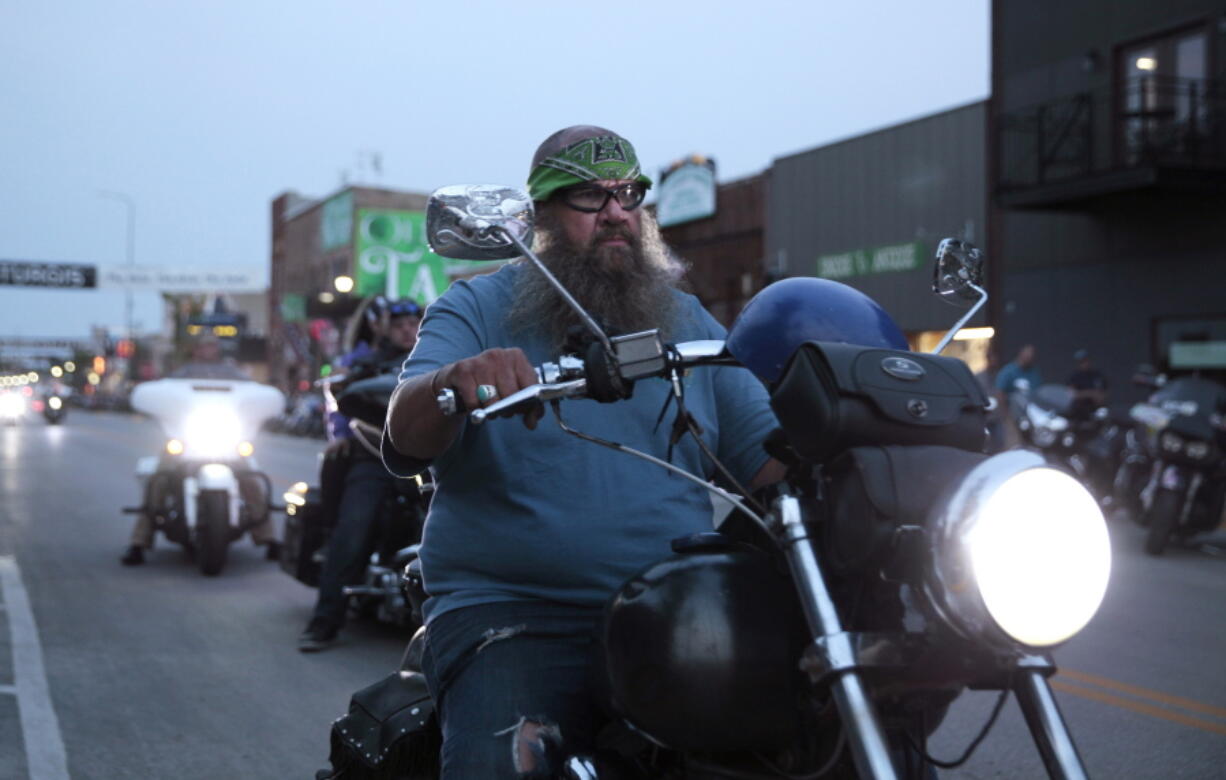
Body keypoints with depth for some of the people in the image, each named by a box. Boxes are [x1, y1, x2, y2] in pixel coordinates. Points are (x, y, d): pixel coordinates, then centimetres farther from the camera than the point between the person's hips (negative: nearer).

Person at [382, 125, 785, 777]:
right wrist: (455, 380, -33)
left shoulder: (688, 322, 18)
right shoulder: (477, 308, 6)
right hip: (510, 613, -4)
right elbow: (407, 436, -11)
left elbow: (772, 457, 10)